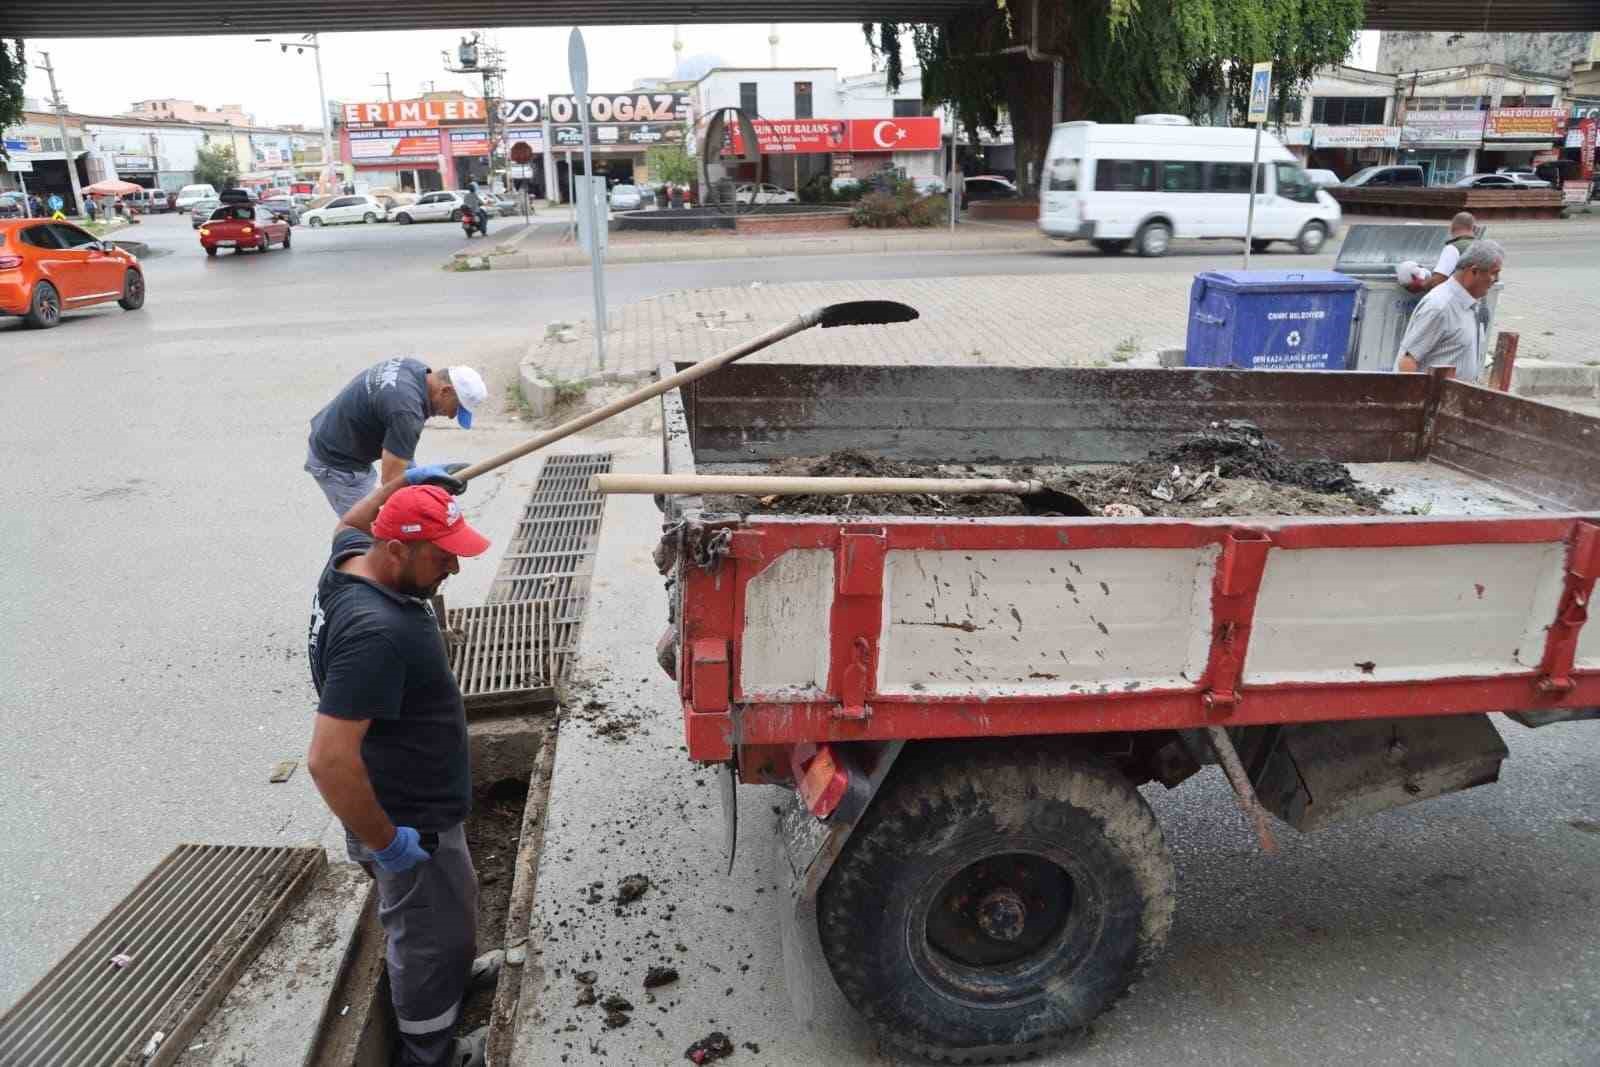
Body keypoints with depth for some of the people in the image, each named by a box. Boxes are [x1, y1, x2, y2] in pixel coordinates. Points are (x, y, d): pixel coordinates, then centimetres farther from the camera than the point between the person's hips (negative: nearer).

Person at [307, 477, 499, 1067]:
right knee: (428, 930, 15)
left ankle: (454, 972, 58)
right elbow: (328, 759, -37)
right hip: (409, 821, -9)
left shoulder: (351, 557, -7)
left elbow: (349, 523, 21)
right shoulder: (376, 632, -36)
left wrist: (407, 482, 11)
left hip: (416, 804, 9)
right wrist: (385, 842, -26)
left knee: (452, 904, 31)